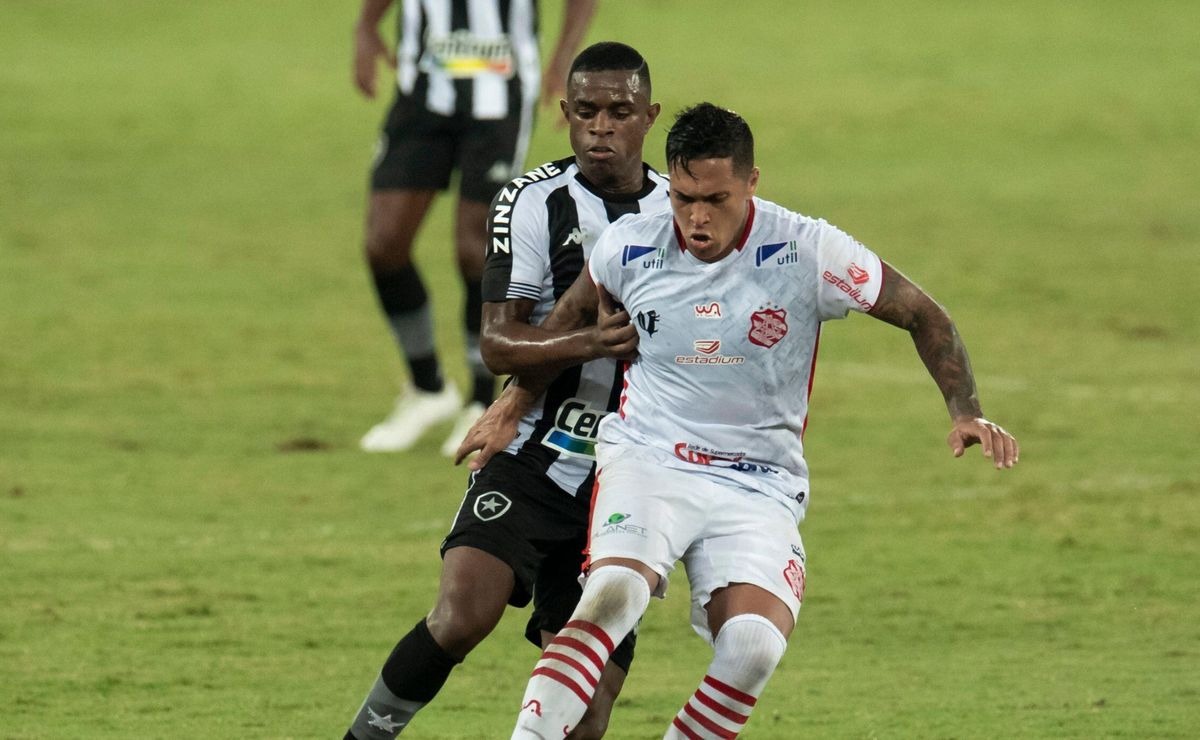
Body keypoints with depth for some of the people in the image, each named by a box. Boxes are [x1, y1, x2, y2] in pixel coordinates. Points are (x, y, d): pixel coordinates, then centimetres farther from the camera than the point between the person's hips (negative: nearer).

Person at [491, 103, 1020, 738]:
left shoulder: (806, 252, -10)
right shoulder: (629, 247, -3)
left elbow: (923, 316, 0)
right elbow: (573, 319, 20)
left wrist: (966, 412, -11)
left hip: (758, 488, 0)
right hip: (646, 463, 0)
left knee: (754, 644, -25)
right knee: (613, 591, -31)